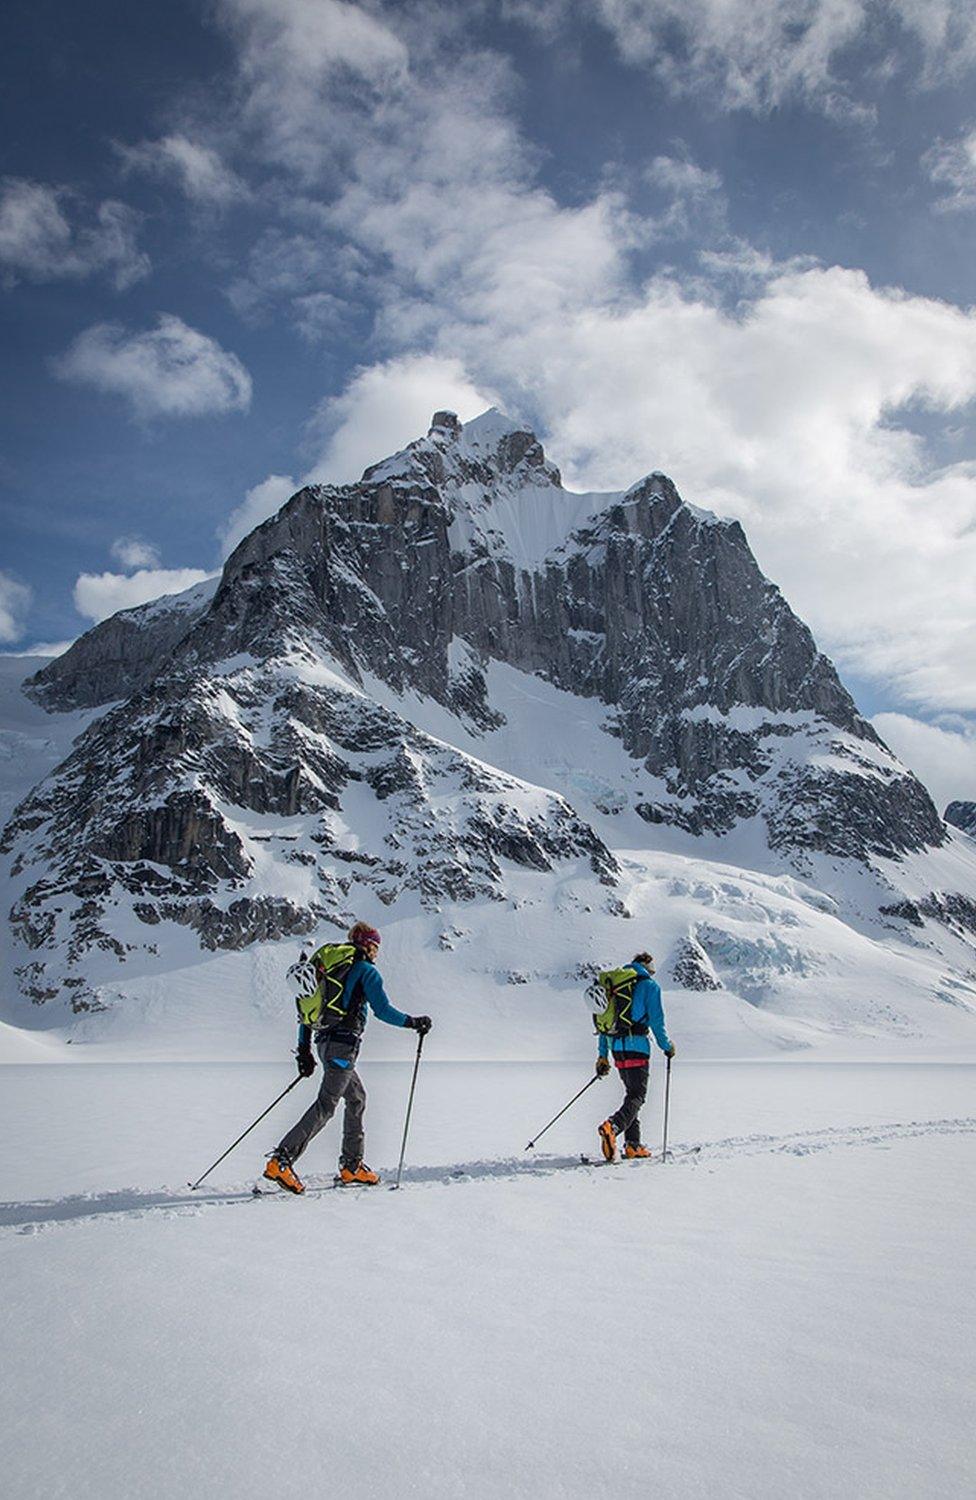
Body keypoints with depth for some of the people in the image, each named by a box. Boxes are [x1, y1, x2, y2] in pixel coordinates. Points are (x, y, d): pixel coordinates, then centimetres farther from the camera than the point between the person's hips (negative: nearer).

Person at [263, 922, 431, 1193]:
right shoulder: (366, 971, -3)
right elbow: (382, 1010, -11)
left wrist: (304, 1049, 20)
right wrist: (413, 1022, 2)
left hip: (325, 1041, 9)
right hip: (344, 1044, -9)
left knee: (357, 1098, 18)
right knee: (326, 1104, -11)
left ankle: (352, 1166, 19)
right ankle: (282, 1161, -19)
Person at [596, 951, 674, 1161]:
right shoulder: (649, 985, 0)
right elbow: (656, 1020, -6)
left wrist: (603, 1055, 18)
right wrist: (667, 1046, 8)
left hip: (616, 1048, 6)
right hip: (636, 1046, -6)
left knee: (632, 1094, 17)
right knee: (637, 1096, -6)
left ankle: (633, 1145, 12)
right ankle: (612, 1127, -31)